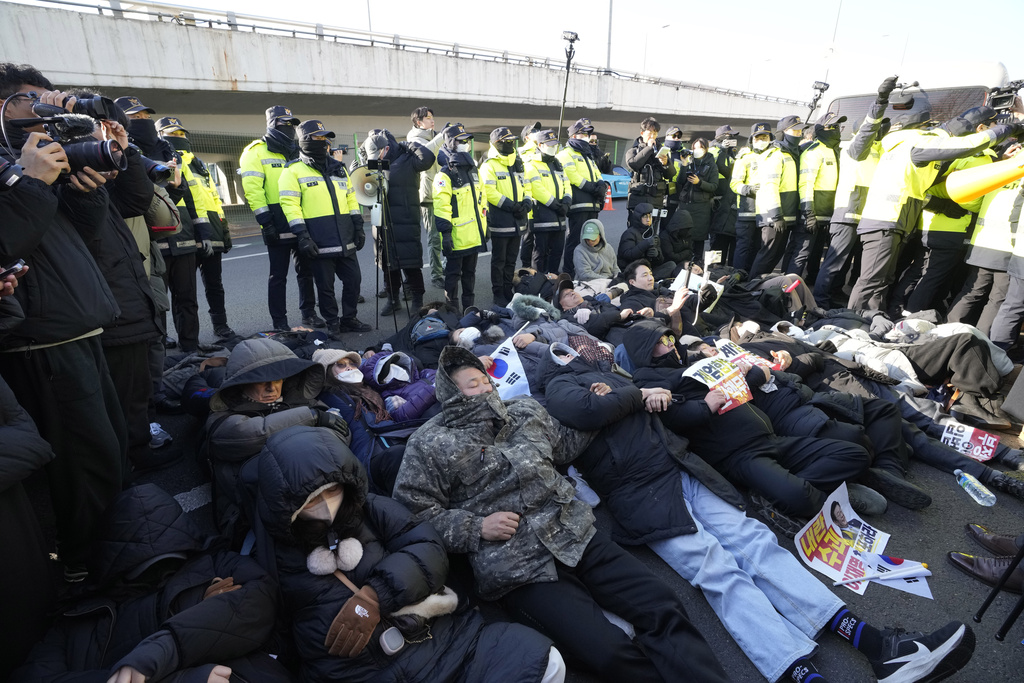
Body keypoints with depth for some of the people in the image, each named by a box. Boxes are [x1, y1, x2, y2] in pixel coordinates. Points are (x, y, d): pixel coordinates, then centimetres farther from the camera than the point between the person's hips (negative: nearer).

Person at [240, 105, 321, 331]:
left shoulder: (296, 151, 18)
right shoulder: (256, 151, -2)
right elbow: (252, 188, -10)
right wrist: (264, 219, -18)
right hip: (278, 222, -6)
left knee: (306, 269, 11)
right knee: (279, 275, -1)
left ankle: (308, 312, 24)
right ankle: (279, 321, 8)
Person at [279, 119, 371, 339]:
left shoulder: (338, 168, 17)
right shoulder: (294, 171, -2)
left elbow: (351, 198, 20)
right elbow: (290, 205, -9)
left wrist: (358, 227, 12)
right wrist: (302, 235, -16)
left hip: (346, 241, 6)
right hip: (320, 243, -5)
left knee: (353, 280, 10)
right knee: (326, 286, 4)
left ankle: (349, 319, 25)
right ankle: (332, 324, 18)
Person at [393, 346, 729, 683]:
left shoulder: (526, 410, 15)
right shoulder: (430, 445, -1)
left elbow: (563, 445, 30)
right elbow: (414, 510, -4)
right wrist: (476, 527, -12)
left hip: (576, 532, 6)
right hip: (515, 564, -5)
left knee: (663, 608, -6)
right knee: (610, 653, -20)